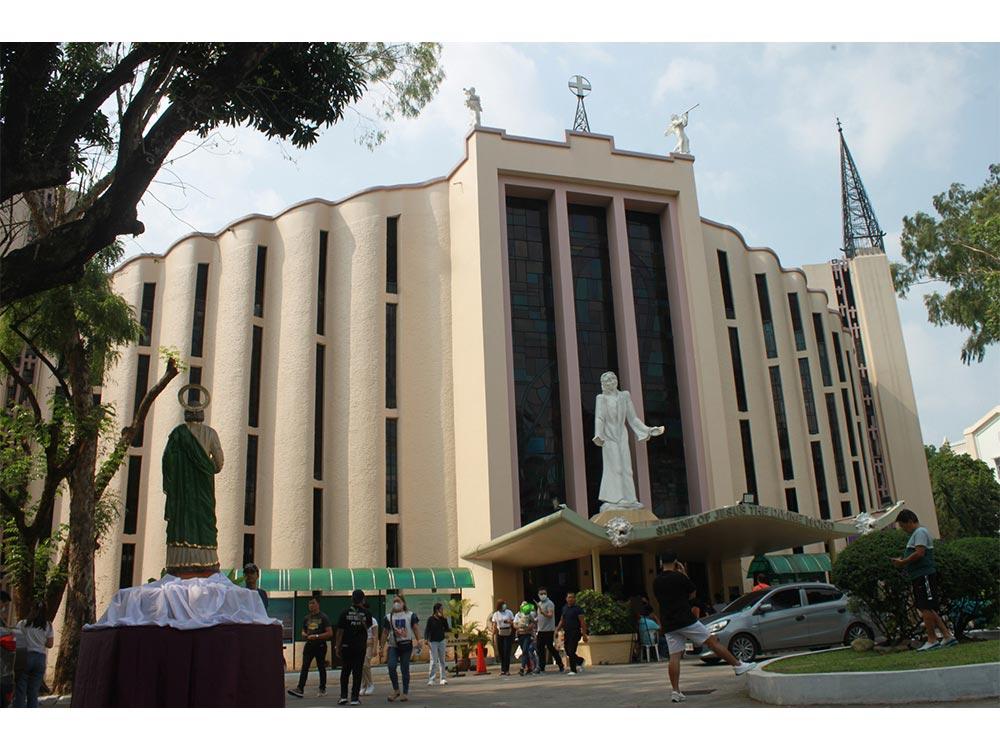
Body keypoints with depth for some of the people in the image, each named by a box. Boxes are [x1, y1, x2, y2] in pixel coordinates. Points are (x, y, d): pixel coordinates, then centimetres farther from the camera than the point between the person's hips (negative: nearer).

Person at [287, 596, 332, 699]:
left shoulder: (323, 617, -6)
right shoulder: (306, 618, 11)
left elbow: (330, 633, -12)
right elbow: (303, 631, 24)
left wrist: (316, 636, -20)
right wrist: (304, 635, -1)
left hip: (320, 646, -4)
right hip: (309, 645, 4)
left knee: (321, 667, 7)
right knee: (304, 667, -7)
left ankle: (322, 689, 18)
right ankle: (300, 689, -14)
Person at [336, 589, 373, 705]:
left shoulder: (345, 613, -3)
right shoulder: (366, 613, -2)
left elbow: (340, 631, -3)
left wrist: (337, 647, 2)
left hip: (346, 646, 0)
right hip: (360, 647, 0)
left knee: (345, 672, 12)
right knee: (357, 672, 3)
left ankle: (343, 696, 6)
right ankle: (354, 698, 1)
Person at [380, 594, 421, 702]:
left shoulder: (410, 615, 3)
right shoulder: (389, 617, 8)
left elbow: (415, 629, 4)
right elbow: (385, 633, 12)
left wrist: (418, 643, -4)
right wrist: (382, 647, 8)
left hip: (406, 645, -1)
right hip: (393, 645, 1)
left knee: (405, 669, 1)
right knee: (391, 666, -15)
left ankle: (405, 693, 13)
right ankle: (395, 690, 2)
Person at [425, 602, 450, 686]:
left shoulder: (443, 619, 4)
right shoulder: (431, 619, -8)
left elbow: (446, 629, 2)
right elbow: (427, 630, -9)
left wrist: (445, 619, -7)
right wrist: (427, 640, -20)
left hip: (441, 641, 5)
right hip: (433, 642, -5)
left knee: (442, 661, 5)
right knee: (434, 661, -8)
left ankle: (442, 679, 10)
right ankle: (431, 679, -2)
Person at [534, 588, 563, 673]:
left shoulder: (549, 603, -9)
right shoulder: (539, 604, 17)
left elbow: (550, 615, -24)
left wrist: (542, 612, -40)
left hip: (548, 630, -8)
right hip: (540, 630, 8)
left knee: (550, 648, -5)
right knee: (540, 649, 8)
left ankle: (560, 665, 6)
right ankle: (541, 667, 14)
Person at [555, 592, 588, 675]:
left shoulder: (577, 609, -7)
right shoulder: (564, 608, 12)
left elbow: (582, 623, -10)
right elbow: (562, 621, 21)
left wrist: (584, 634, -15)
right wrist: (557, 630, 10)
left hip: (575, 633, -6)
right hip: (566, 633, 6)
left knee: (571, 652, -10)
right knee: (568, 652, 8)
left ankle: (573, 670, 0)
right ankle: (580, 661, 33)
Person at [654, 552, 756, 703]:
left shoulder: (656, 582, 7)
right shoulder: (679, 577, -9)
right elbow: (692, 593, 5)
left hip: (669, 625, 5)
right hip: (686, 621, -5)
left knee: (674, 657, 2)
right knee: (713, 641, 7)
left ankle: (676, 692, -2)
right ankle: (738, 665, 15)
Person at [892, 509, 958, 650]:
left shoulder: (920, 532, -10)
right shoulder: (916, 534, 21)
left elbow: (919, 553, -21)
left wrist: (903, 562, -13)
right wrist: (902, 561, 8)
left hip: (924, 576, -11)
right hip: (920, 577, 11)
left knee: (926, 608, -7)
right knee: (927, 609, 12)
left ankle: (932, 640, -2)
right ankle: (947, 636, 14)